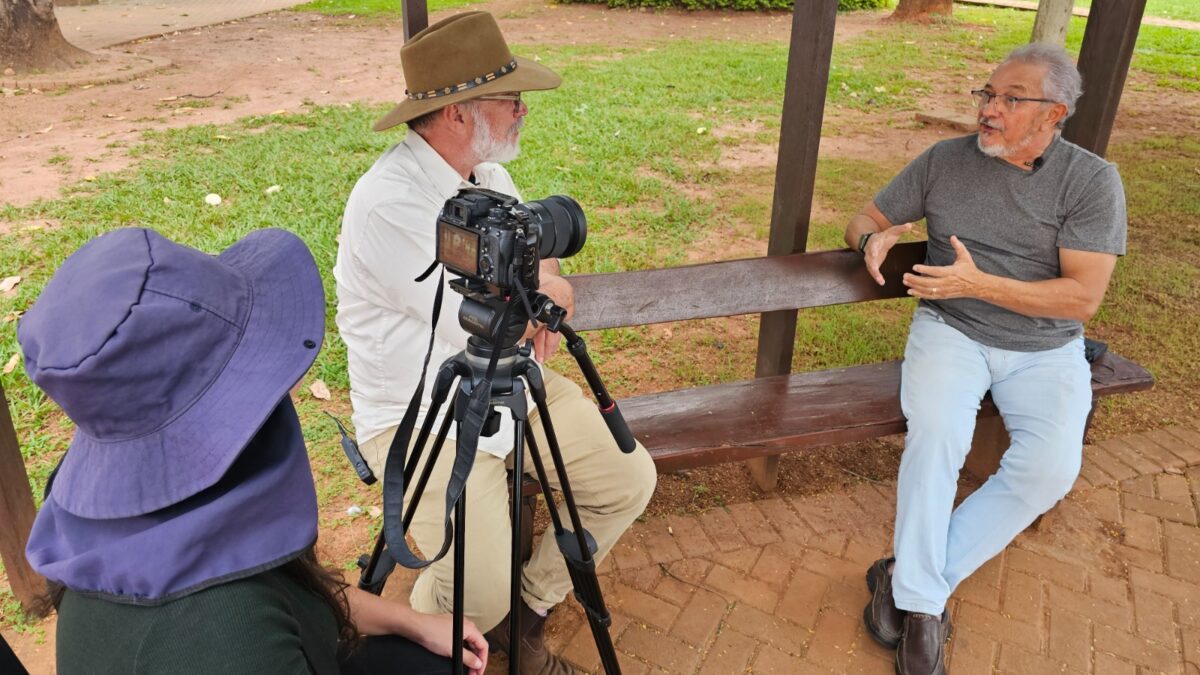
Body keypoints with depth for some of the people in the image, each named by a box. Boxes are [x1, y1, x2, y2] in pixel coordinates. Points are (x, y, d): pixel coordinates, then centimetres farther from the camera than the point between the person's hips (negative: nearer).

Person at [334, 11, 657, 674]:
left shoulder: (485, 169, 4)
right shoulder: (387, 203, -24)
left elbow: (539, 249, 18)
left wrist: (540, 300, -4)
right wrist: (548, 293, -5)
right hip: (424, 418, -8)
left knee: (630, 480, 1)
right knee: (479, 594, -21)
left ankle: (524, 613, 20)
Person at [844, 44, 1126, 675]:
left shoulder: (1093, 181, -4)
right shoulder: (944, 160, 2)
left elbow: (1083, 296, -12)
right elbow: (864, 219, 10)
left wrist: (979, 283, -23)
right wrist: (872, 237, -16)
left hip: (1046, 348, 0)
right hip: (951, 331, 0)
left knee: (1051, 467, -25)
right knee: (935, 436, -30)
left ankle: (910, 577, -13)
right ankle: (921, 604, -18)